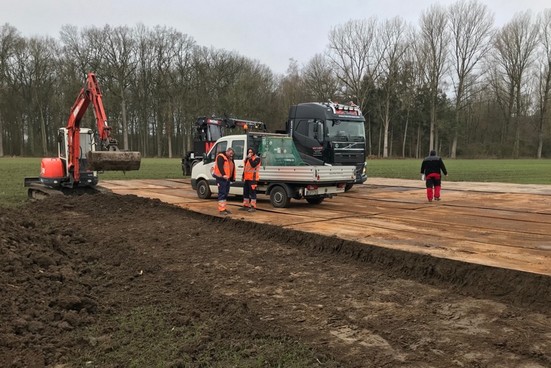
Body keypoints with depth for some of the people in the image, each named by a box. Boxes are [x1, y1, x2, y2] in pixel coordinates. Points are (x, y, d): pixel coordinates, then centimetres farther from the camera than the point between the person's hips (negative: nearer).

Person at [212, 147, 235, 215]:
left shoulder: (231, 159, 17)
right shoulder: (220, 157, -11)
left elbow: (233, 168, 22)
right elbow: (220, 166, -26)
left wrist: (232, 178, 15)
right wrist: (224, 175, -39)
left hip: (227, 178, 9)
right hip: (221, 178, -9)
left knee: (226, 193, 13)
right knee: (222, 193, -11)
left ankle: (224, 208, 21)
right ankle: (221, 210, -10)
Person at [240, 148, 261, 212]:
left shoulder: (257, 158, -5)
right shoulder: (247, 158, 19)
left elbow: (253, 165, -24)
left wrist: (250, 158, -20)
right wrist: (243, 176, 21)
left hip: (252, 178, -8)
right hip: (246, 178, 8)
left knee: (252, 192, -8)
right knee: (245, 192, 12)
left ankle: (253, 207, -7)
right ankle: (246, 205, 20)